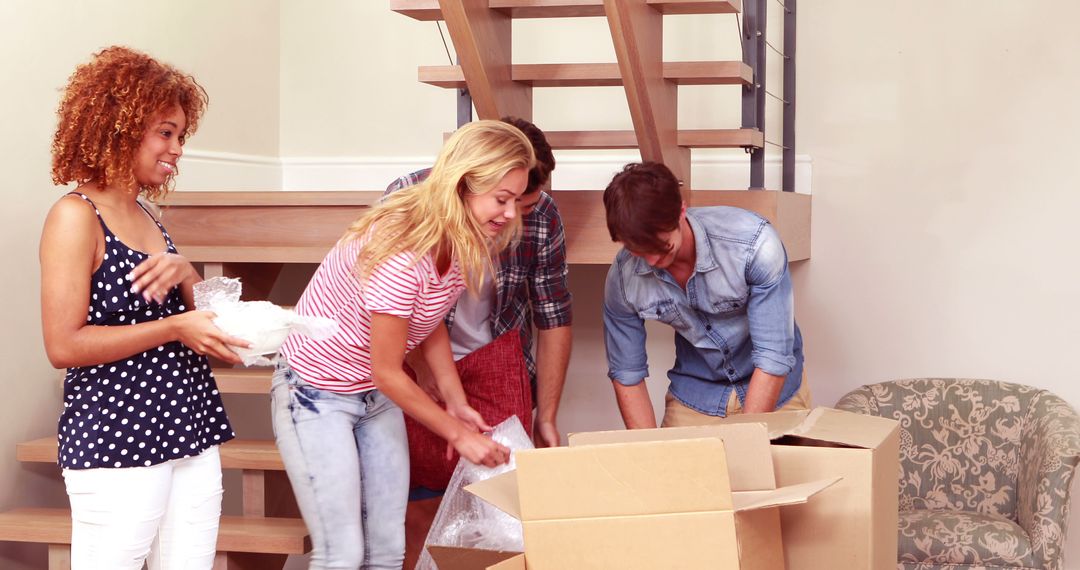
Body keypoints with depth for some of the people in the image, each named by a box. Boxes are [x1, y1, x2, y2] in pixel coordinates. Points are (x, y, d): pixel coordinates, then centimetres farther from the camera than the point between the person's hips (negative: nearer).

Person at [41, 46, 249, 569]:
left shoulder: (147, 218, 14)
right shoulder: (76, 216, -8)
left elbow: (198, 316, 22)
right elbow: (64, 345, -15)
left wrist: (185, 272, 1)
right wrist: (175, 329, -16)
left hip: (191, 434, 7)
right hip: (114, 441, -7)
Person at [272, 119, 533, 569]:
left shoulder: (467, 242, -8)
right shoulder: (401, 252, -32)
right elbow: (388, 373, -22)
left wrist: (456, 402, -1)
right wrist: (458, 433, -15)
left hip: (377, 396, 8)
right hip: (317, 395, -7)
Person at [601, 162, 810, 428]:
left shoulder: (754, 243, -28)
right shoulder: (622, 277, -18)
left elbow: (774, 357, -26)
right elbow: (626, 375, -7)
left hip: (774, 390, -1)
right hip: (695, 394, 2)